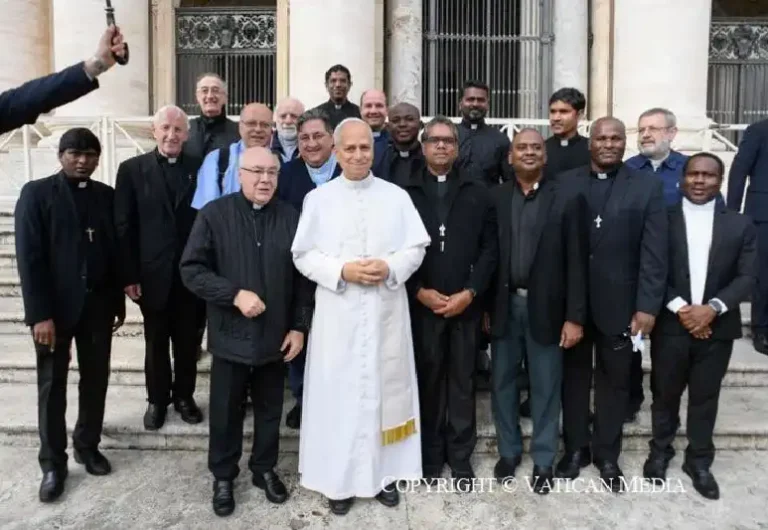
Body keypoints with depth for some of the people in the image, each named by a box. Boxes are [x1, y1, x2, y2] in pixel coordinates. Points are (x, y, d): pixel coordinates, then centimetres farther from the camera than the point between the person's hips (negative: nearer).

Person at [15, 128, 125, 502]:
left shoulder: (107, 196, 7)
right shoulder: (36, 194, -4)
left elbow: (115, 251, 8)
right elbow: (29, 258, -10)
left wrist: (119, 301, 8)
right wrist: (39, 314, -16)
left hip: (98, 304, 3)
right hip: (56, 306, -3)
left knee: (95, 379, 11)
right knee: (52, 385, 8)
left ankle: (87, 445, 30)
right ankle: (52, 463, 21)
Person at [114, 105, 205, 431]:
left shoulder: (200, 169, 1)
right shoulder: (132, 169, 0)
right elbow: (123, 227, -2)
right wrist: (129, 275, -7)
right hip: (153, 274, 0)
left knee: (188, 342, 13)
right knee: (156, 343, 14)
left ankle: (184, 395, 32)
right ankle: (157, 399, 31)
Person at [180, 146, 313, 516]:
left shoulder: (291, 218, 1)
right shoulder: (215, 214, -5)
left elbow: (303, 277, 3)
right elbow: (192, 269, -9)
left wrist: (299, 326, -1)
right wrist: (235, 294, -19)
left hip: (275, 337, 2)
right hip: (231, 337, -2)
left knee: (270, 410, 16)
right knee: (226, 413, 13)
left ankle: (265, 469, 37)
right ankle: (223, 476, 33)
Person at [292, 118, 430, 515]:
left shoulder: (396, 196, 5)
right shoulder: (318, 199, 3)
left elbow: (417, 248, 3)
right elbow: (303, 255, -1)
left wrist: (391, 268, -15)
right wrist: (341, 271, -15)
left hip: (386, 312, 1)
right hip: (338, 314, -1)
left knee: (386, 389, 9)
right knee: (339, 392, 5)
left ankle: (385, 473, 25)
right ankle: (340, 478, 20)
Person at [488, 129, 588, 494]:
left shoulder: (568, 200, -3)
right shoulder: (495, 198, 3)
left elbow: (576, 262, -5)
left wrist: (575, 317, -9)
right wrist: (484, 307, 2)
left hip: (546, 307, -2)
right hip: (505, 305, 2)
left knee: (545, 387, 9)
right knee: (502, 381, 12)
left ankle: (543, 460, 27)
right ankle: (509, 451, 32)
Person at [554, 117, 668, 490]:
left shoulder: (647, 187, 0)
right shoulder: (565, 183, 1)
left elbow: (654, 253, -4)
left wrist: (648, 306, -10)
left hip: (618, 303, 0)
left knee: (614, 381, 13)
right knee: (574, 377, 14)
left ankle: (607, 455, 31)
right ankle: (575, 449, 32)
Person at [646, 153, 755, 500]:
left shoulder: (740, 225, 5)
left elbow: (746, 278, 0)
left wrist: (712, 308, -14)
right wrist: (680, 308, -15)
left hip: (717, 328, 1)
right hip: (671, 326, -1)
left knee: (705, 398, 12)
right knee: (665, 395, 13)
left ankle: (699, 461, 29)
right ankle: (660, 452, 32)